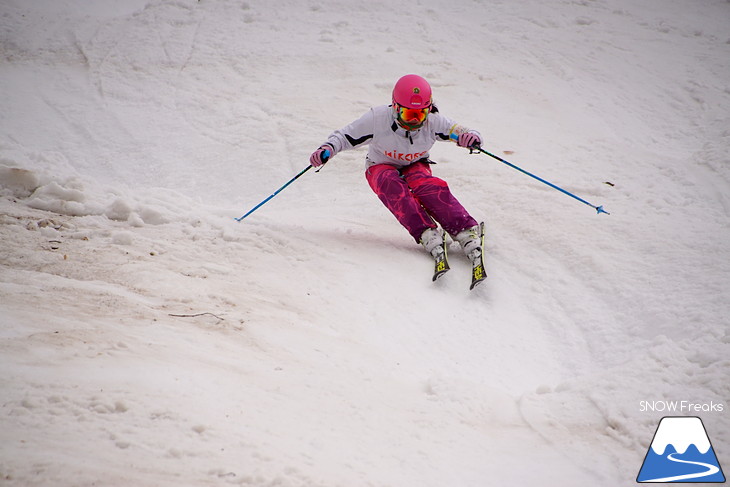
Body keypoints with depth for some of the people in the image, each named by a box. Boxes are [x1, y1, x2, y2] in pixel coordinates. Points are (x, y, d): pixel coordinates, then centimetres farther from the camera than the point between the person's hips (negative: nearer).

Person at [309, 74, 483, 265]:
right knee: (392, 185, -38)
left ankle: (467, 233, -43)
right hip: (382, 168, -1)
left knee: (428, 185, -35)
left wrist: (471, 137, -41)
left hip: (415, 166, 1)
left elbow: (460, 132, -16)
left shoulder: (433, 122, -22)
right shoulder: (377, 119, -26)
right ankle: (427, 234, -46)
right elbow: (343, 136, -17)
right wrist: (327, 149, -37)